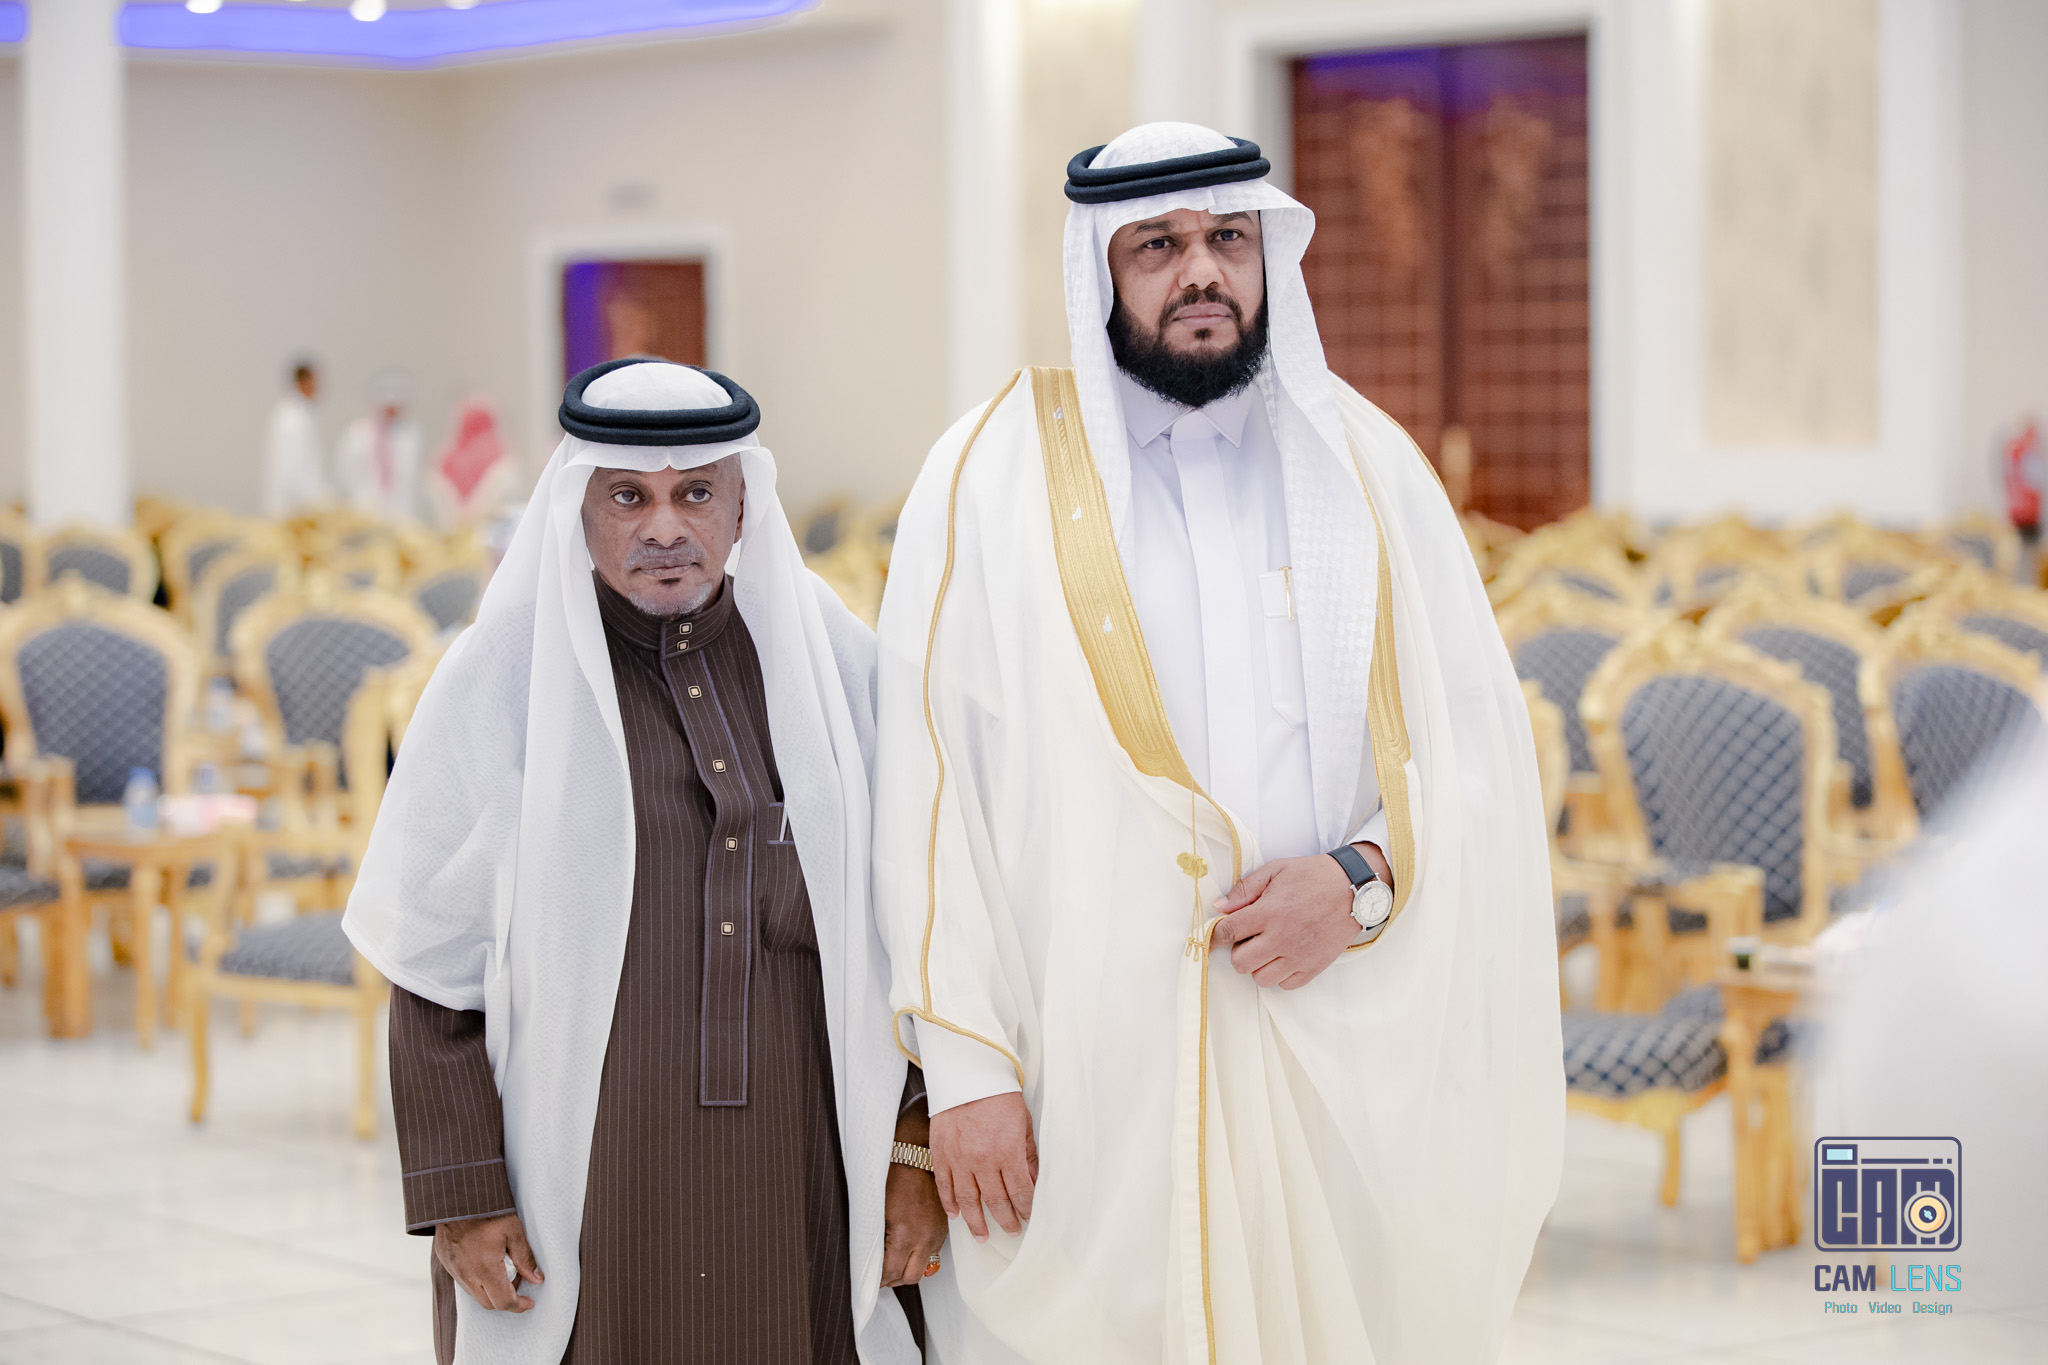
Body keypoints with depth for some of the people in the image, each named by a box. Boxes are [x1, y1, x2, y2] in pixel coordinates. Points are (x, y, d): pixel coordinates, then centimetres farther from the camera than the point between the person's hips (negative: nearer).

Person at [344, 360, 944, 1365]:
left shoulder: (829, 662, 5)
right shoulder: (504, 679, -2)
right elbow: (434, 961, -2)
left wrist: (915, 1151, 3)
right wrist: (462, 1195, -7)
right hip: (580, 1194, -2)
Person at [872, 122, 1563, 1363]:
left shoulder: (1367, 462, 10)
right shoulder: (992, 477, 1)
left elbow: (1481, 739, 7)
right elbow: (931, 783, -3)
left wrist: (1366, 878, -12)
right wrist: (964, 1063, -9)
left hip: (1347, 1067, 2)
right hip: (1087, 1066, -2)